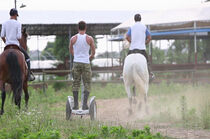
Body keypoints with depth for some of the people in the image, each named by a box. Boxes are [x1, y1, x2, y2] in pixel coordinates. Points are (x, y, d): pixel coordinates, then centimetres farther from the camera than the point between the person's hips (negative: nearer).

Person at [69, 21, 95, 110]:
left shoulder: (73, 38, 2)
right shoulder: (89, 39, -3)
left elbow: (71, 51, 18)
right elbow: (93, 53, 5)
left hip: (76, 62, 1)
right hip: (86, 63, -1)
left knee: (75, 84, 8)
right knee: (87, 84, 5)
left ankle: (75, 104, 3)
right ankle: (84, 103, -6)